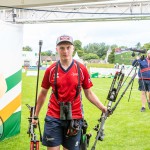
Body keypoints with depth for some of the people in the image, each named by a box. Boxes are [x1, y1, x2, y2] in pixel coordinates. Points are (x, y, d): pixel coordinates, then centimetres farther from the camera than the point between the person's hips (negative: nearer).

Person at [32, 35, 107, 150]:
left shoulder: (82, 69, -2)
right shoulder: (51, 70, -1)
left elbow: (89, 93, 4)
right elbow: (43, 94, 9)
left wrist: (103, 108, -7)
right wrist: (36, 116, 12)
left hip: (74, 118, 0)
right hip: (53, 118, 0)